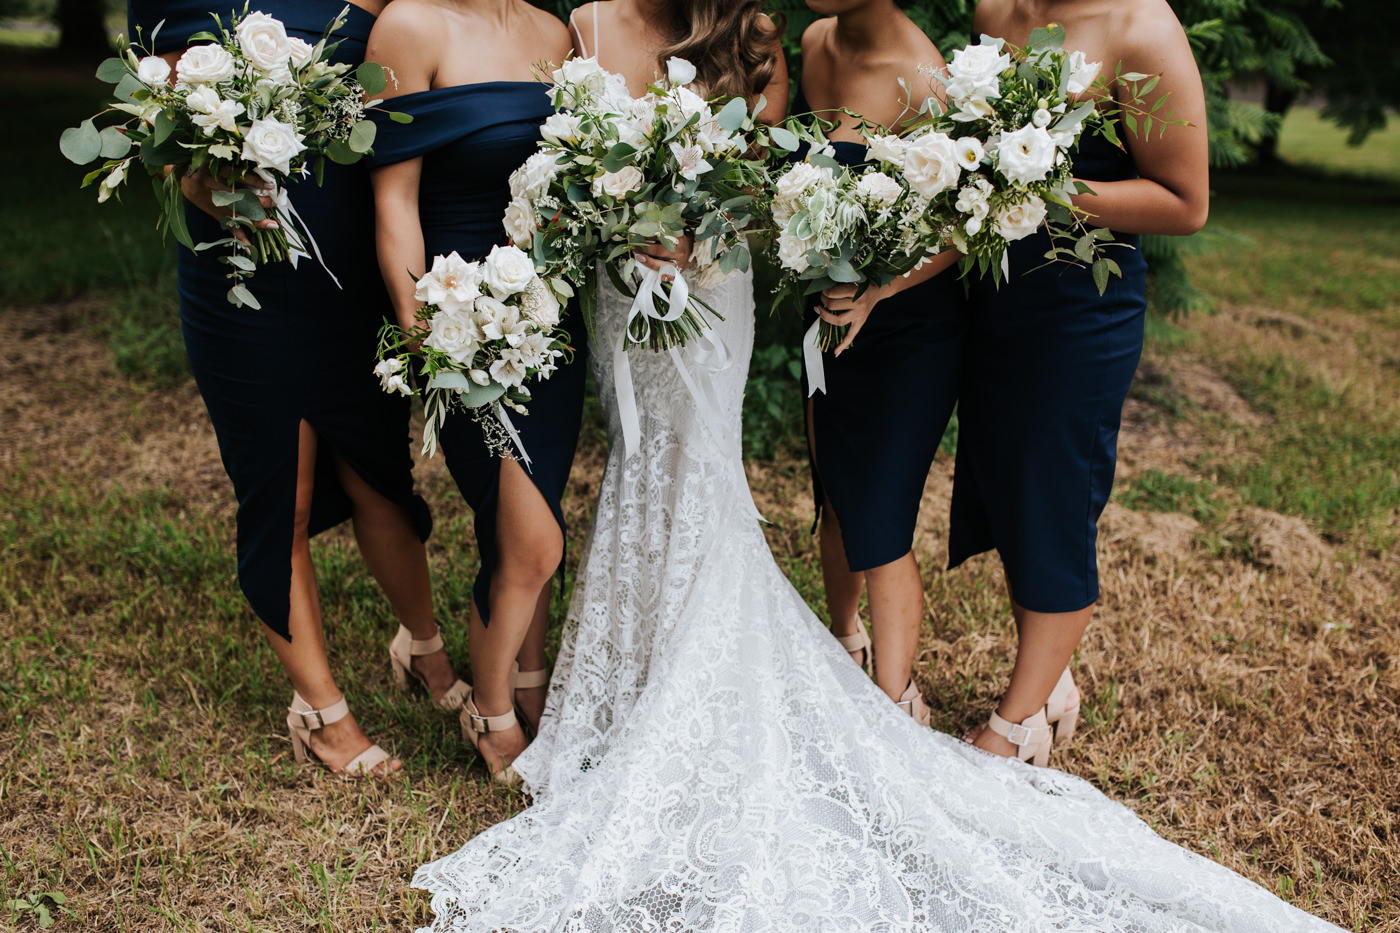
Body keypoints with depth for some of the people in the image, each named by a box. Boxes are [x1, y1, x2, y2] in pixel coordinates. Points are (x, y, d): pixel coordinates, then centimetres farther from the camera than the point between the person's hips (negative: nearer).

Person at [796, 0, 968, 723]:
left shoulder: (921, 82, -24)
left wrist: (877, 289, -35)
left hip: (909, 323, -7)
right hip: (834, 312, 7)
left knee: (878, 524, -3)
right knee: (835, 497, 19)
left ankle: (896, 709, 14)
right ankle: (844, 639, 43)